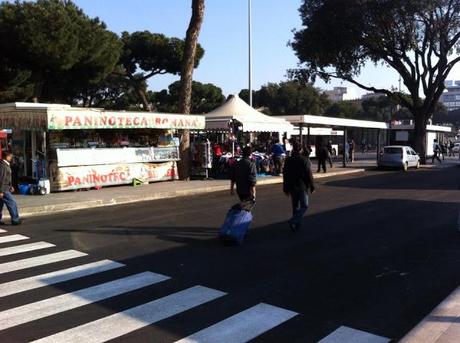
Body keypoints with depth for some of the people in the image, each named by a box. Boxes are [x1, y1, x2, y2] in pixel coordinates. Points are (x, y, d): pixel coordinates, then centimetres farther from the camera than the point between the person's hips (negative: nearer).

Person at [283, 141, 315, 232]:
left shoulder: (288, 160, 2)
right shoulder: (305, 160, -12)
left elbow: (285, 175, 6)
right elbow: (309, 174, -12)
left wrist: (286, 188, 13)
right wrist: (312, 186, -2)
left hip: (292, 187, 5)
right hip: (302, 187, -5)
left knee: (295, 206, 16)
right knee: (304, 206, 3)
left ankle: (297, 224, 21)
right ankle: (293, 221, -14)